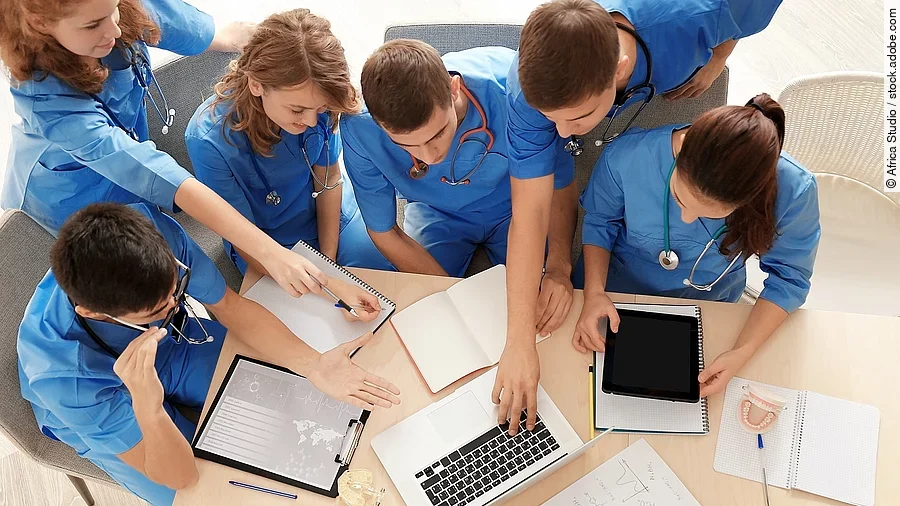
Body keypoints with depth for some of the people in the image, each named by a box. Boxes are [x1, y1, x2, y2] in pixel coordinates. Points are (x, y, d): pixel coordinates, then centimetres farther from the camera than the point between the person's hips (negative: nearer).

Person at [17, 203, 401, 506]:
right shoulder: (65, 379, -41)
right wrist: (148, 407, -53)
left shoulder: (153, 229, -36)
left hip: (175, 347, 3)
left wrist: (314, 366, -31)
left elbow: (229, 305, -18)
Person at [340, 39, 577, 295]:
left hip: (513, 208, 0)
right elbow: (384, 231, -17)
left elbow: (561, 183, -17)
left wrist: (559, 266, -31)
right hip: (435, 214, 1)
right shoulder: (359, 129, -33)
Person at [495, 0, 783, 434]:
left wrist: (715, 62, -11)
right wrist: (519, 342, -43)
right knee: (562, 202, -11)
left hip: (672, 85, 1)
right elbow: (530, 211, -41)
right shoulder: (532, 92, -43)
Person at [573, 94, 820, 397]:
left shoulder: (792, 191, -34)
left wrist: (742, 353, -29)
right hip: (616, 290, 0)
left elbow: (788, 279, -16)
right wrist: (594, 292, -26)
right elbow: (599, 221, -12)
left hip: (708, 309, 0)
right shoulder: (625, 157, -35)